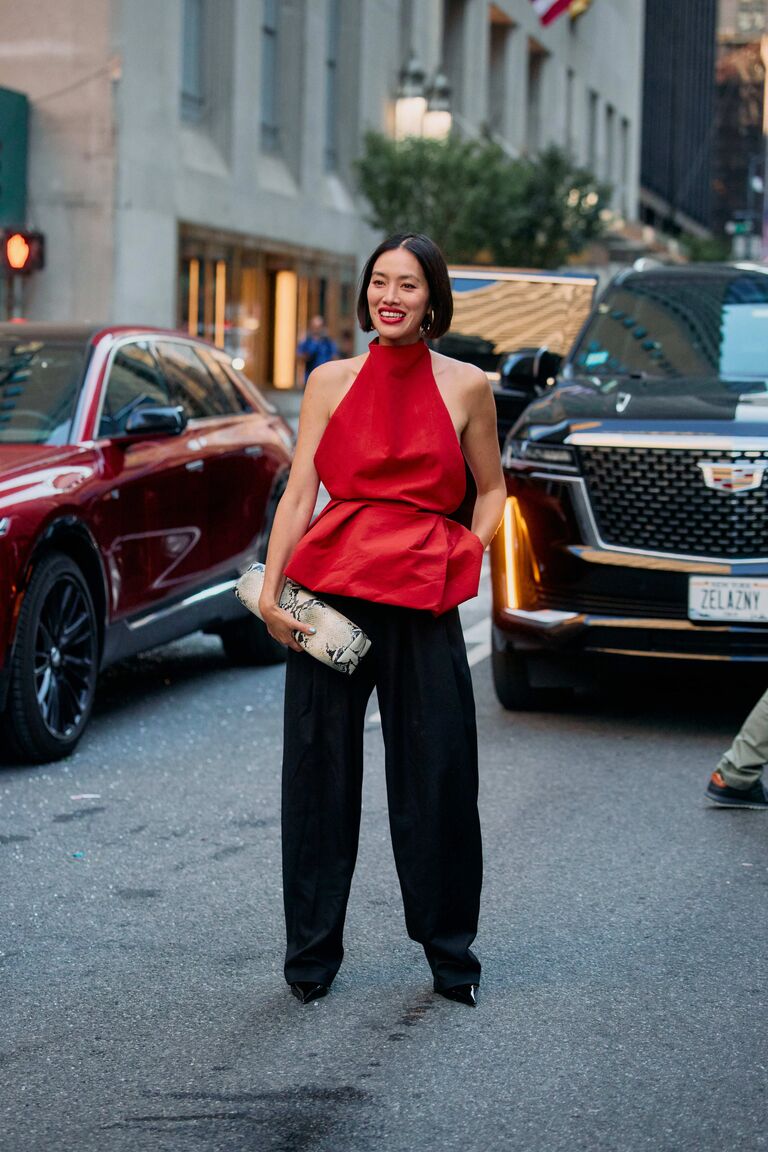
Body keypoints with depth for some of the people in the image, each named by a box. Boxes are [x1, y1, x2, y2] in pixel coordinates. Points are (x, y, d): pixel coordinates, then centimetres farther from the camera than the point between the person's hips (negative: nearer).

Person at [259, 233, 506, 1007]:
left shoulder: (466, 386, 7)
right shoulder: (330, 381, 9)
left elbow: (491, 490, 16)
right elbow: (300, 490, 4)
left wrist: (467, 561, 0)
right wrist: (270, 588, -5)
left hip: (424, 595, -1)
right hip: (330, 587, 1)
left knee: (437, 775, 3)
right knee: (320, 770, 5)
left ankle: (450, 951, 19)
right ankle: (312, 952, 17)